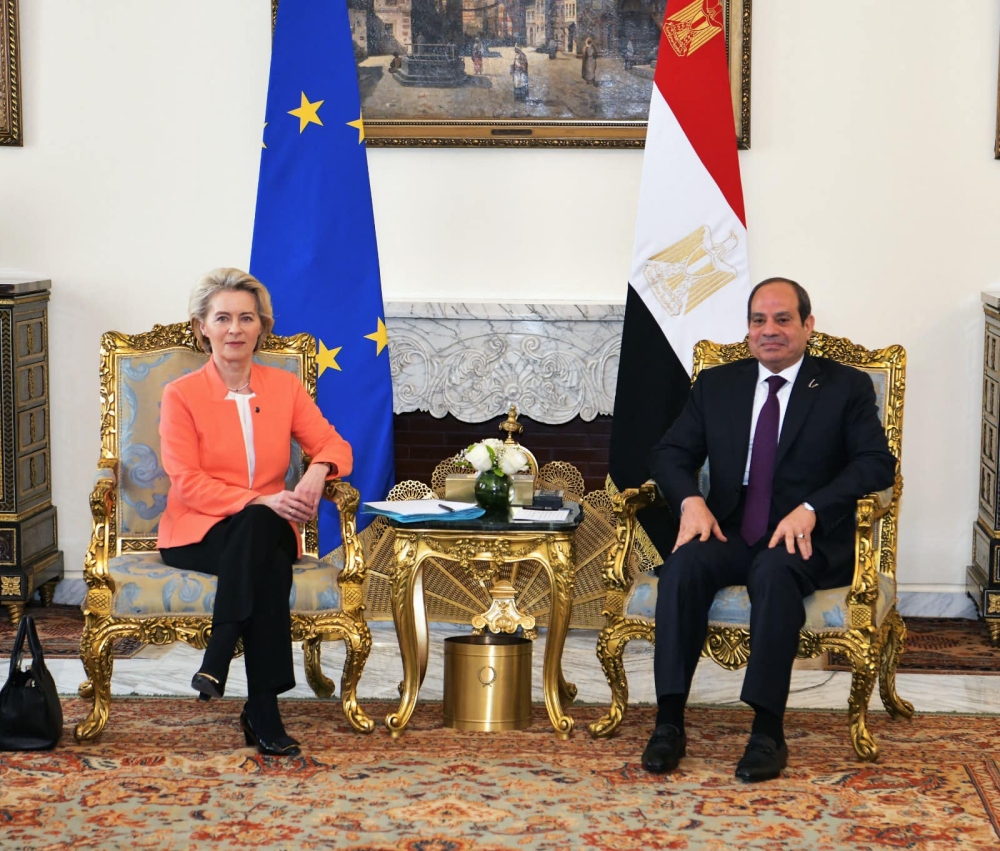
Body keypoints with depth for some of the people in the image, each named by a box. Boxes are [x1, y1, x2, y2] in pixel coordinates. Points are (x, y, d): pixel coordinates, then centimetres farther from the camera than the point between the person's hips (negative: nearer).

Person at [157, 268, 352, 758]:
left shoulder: (284, 387, 10)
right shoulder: (181, 395, -2)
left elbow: (334, 445, 7)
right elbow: (187, 483, -10)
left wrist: (318, 470, -19)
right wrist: (259, 501, -24)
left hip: (266, 532, 3)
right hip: (198, 533, -3)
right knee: (271, 568, -35)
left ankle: (217, 661, -30)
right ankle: (263, 716, -32)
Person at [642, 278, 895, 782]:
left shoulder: (846, 388, 6)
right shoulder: (715, 386, 16)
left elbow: (878, 463, -5)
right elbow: (670, 453, 11)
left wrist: (811, 509, -20)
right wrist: (690, 500, -12)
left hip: (805, 540, -3)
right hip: (730, 534, 3)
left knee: (774, 570, -37)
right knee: (683, 565, -30)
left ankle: (767, 731, -36)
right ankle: (669, 722, -30)